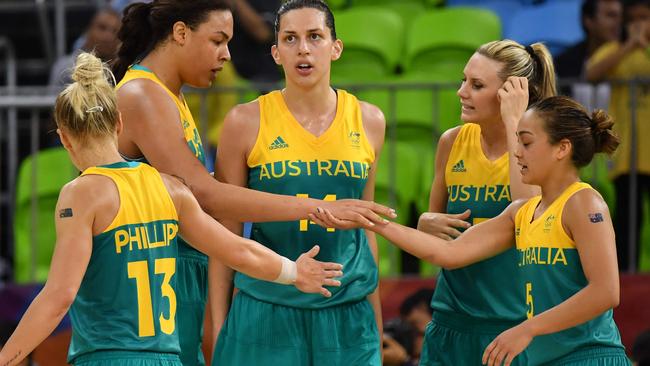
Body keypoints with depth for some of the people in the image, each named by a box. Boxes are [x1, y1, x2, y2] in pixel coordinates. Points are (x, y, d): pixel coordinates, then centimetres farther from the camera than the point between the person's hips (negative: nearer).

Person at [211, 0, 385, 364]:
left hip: (348, 311, 2)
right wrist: (218, 322, -1)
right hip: (266, 312, -2)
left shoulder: (368, 121, 6)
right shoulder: (246, 122, -2)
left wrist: (376, 320, 14)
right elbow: (226, 232, 2)